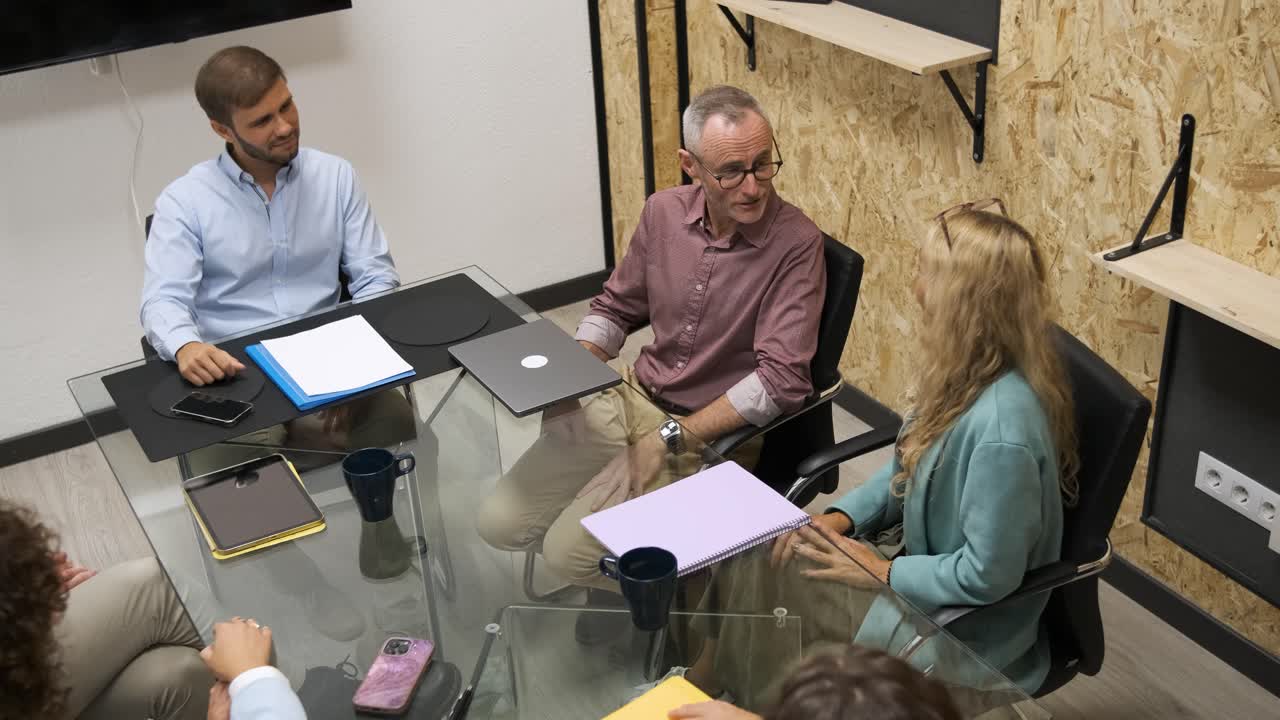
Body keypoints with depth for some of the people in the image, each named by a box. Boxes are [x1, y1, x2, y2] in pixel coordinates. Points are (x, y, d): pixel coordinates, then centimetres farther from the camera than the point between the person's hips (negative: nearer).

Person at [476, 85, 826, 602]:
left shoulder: (795, 244, -18)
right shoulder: (664, 212, -1)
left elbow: (780, 379, -24)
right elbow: (615, 307, 14)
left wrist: (672, 438, -21)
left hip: (711, 435, -6)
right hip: (632, 399, 6)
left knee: (569, 551, -17)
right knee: (499, 522, -1)